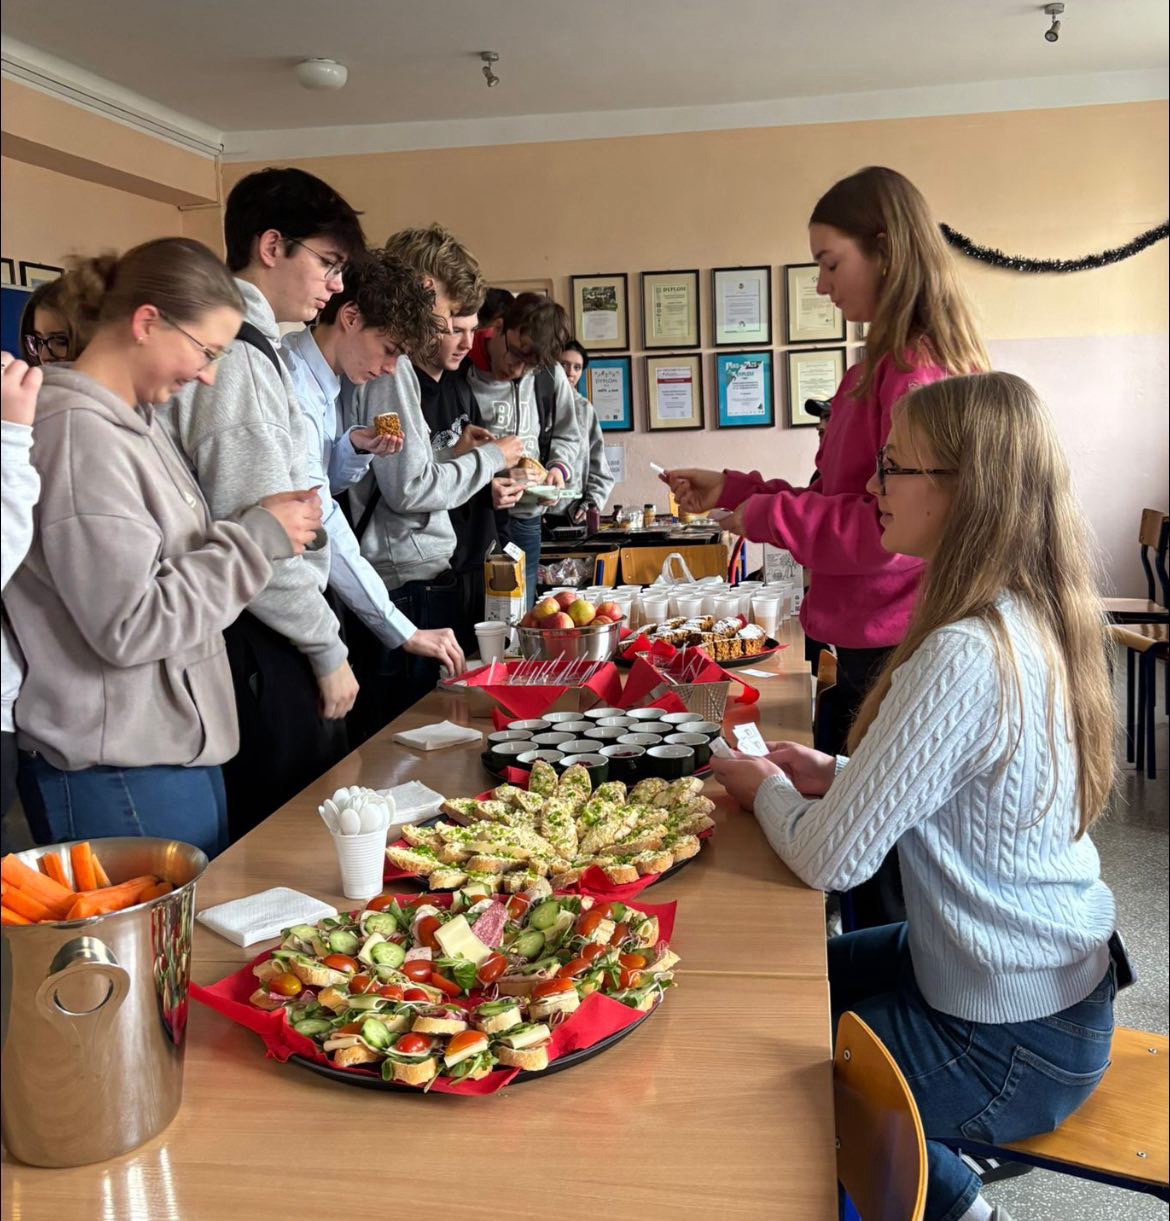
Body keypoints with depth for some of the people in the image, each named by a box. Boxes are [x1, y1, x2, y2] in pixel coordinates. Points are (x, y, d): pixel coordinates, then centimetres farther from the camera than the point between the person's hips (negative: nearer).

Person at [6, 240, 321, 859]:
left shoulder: (134, 420, 10)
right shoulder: (78, 433, -19)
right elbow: (130, 626, -22)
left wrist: (260, 520, -1)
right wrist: (258, 536, -15)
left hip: (179, 748, 9)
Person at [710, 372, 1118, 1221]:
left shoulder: (964, 658, -32)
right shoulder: (1038, 621, -3)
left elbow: (831, 859, -27)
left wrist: (765, 790, -7)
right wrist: (837, 777, -1)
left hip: (1007, 1045, -8)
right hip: (1061, 976, 8)